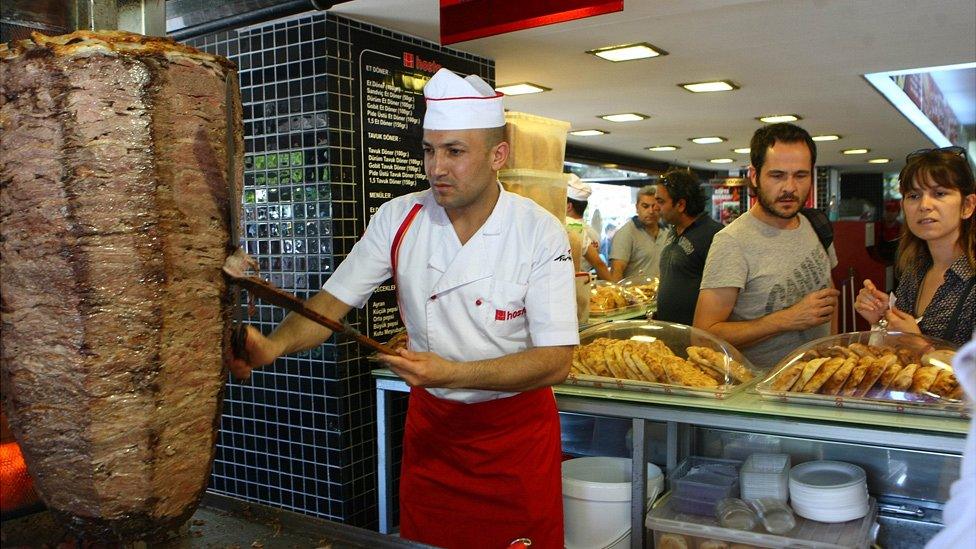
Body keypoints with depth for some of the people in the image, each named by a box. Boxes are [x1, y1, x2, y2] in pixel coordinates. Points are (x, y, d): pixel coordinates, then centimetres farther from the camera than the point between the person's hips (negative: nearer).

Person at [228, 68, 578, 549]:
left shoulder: (540, 233, -17)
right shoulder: (398, 220, -9)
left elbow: (556, 361, -21)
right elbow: (333, 301, -6)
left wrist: (450, 373, -33)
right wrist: (273, 345, -26)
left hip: (516, 427, -2)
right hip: (429, 423, 2)